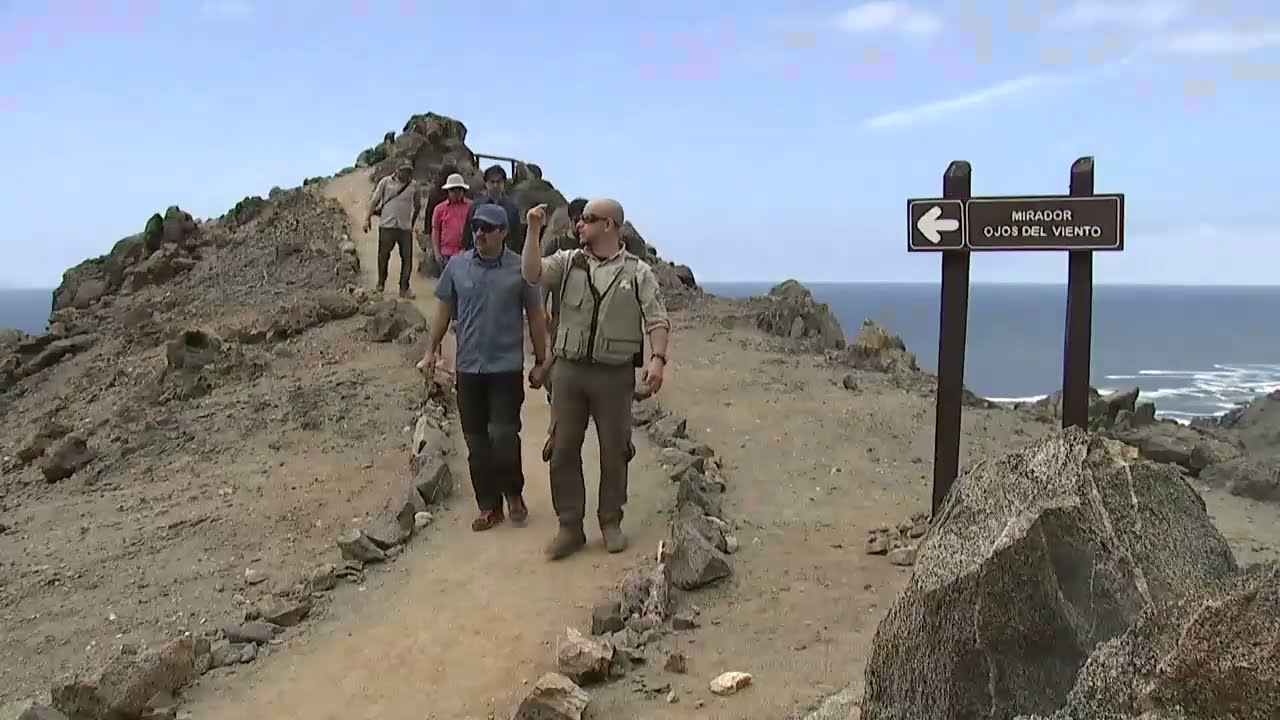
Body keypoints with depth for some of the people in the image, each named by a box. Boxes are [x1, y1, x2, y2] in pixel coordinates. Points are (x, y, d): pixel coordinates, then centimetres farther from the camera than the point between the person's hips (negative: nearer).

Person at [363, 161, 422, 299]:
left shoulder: (413, 186, 7)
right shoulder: (386, 182, 0)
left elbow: (418, 205, 19)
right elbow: (374, 200, 2)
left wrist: (413, 223, 19)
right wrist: (367, 218, -4)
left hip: (405, 227, 2)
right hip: (387, 225, -2)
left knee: (407, 258, -2)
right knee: (383, 255, 6)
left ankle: (404, 288, 5)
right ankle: (381, 283, 23)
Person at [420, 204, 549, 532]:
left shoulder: (520, 269, -4)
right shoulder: (457, 266, 3)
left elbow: (535, 317, 2)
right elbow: (444, 310, 12)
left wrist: (541, 360, 4)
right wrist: (431, 350, 8)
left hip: (507, 367, -3)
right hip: (468, 367, 3)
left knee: (504, 436, -8)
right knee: (476, 440, 7)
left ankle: (514, 494, 17)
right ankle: (489, 506, 19)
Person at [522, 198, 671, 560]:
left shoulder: (638, 272, 1)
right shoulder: (568, 262, 7)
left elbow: (656, 320, -3)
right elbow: (532, 273, -8)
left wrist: (658, 358, -16)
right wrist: (534, 230, -14)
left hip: (615, 374, -2)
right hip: (569, 369, 2)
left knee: (614, 450, 8)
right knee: (563, 449, 4)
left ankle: (611, 522, 24)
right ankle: (570, 526, 16)